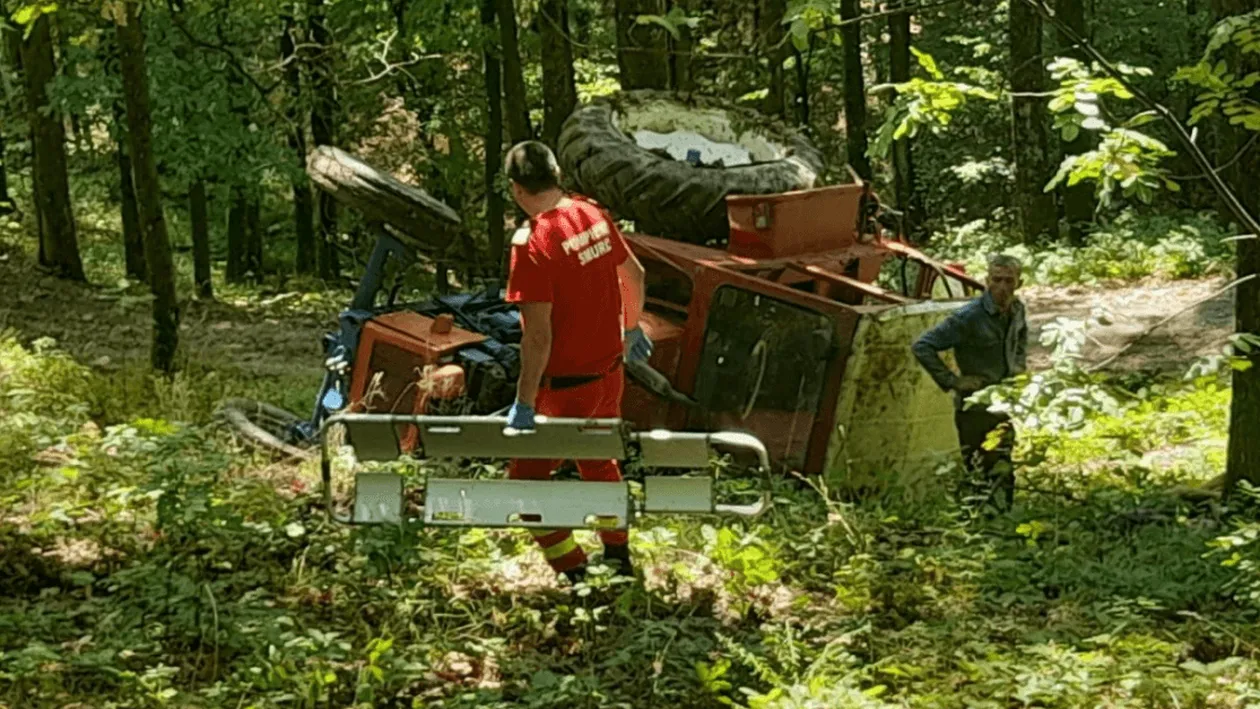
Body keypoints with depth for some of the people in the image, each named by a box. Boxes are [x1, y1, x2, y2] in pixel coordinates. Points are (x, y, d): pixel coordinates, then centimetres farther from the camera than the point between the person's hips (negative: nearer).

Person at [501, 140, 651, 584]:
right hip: (610, 372, 8)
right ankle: (618, 557, 42)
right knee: (599, 464, 28)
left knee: (527, 477, 6)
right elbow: (634, 274, 13)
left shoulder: (532, 243, -23)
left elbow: (538, 335, -26)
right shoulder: (593, 215, -1)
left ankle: (575, 575, 7)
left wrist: (524, 404, -19)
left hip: (567, 386, -8)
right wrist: (631, 328, 30)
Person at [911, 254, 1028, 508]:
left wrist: (1019, 367, 11)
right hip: (976, 408, -7)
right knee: (979, 476, -4)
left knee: (1004, 474, 16)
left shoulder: (1016, 310, 1)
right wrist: (951, 381, -21)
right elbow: (921, 346, -21)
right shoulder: (968, 317, -21)